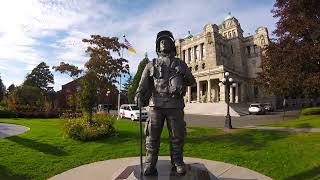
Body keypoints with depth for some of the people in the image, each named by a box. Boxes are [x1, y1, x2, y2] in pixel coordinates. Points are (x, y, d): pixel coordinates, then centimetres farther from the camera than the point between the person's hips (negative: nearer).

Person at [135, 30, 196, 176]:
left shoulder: (180, 63, 15)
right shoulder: (151, 65, 14)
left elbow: (192, 81, 16)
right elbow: (143, 84, 4)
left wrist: (182, 79, -5)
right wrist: (139, 96, -14)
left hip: (175, 105, 1)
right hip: (156, 105, 0)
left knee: (177, 137, 7)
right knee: (152, 137, 3)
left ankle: (177, 164, 23)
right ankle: (150, 165, 15)